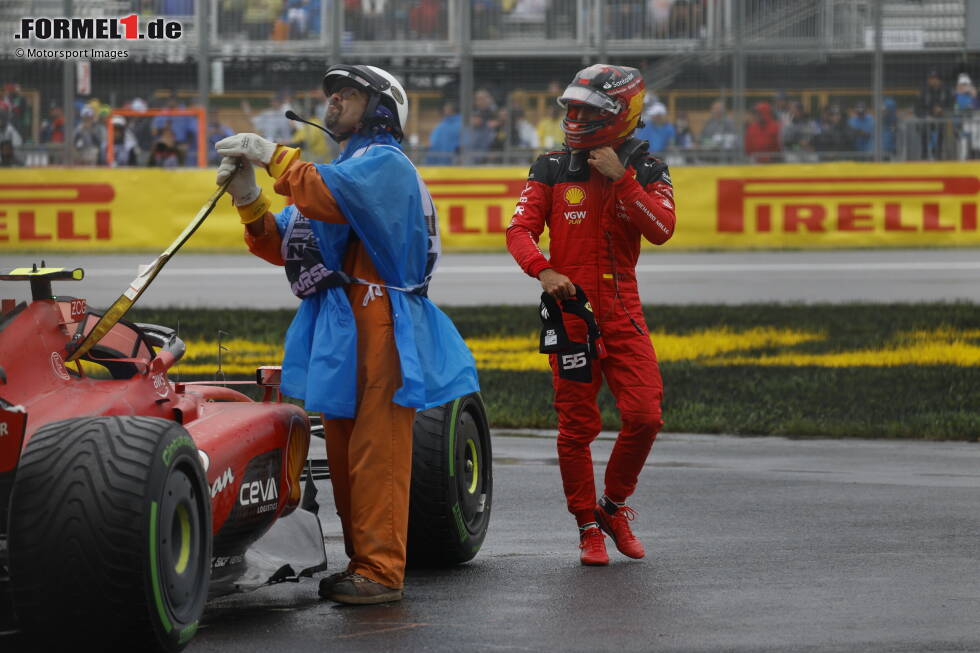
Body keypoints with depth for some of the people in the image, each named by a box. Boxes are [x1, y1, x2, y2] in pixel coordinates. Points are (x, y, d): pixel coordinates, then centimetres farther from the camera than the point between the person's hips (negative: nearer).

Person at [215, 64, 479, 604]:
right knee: (344, 452, 10)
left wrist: (274, 155, -16)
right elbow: (278, 244, 17)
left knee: (376, 452, -11)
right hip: (338, 331, 9)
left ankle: (382, 571, -12)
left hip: (380, 330, -9)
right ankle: (362, 563, 16)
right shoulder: (340, 169, 25)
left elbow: (330, 196, -26)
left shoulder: (384, 162, -4)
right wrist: (247, 197, 1)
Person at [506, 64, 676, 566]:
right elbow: (520, 229, -3)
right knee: (576, 426, -1)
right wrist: (543, 271, -21)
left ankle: (613, 506, 13)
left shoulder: (645, 171, 6)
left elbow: (661, 230, -10)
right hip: (569, 303, -1)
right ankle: (588, 526, 12)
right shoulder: (552, 170, 4)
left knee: (644, 415, -10)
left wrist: (621, 179, -15)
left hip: (621, 309, 1)